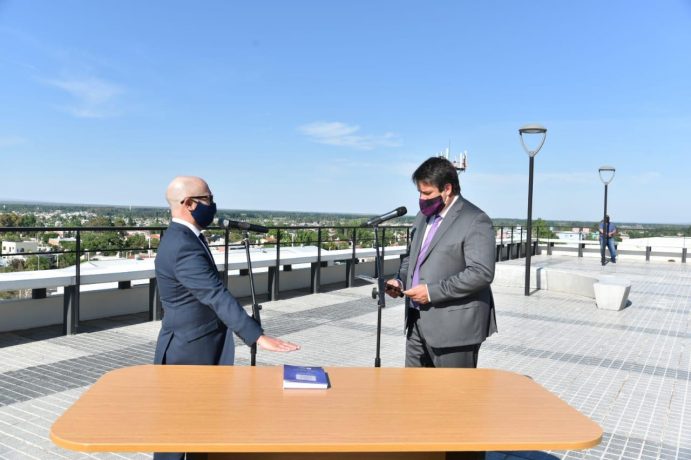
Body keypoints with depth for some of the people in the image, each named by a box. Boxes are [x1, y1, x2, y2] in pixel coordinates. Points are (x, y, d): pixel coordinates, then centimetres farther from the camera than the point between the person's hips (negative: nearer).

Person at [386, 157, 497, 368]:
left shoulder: (475, 221, -13)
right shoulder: (423, 216, 13)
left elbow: (481, 273, -21)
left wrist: (432, 291, -21)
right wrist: (400, 280, 4)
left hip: (453, 327, -8)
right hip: (418, 323, 8)